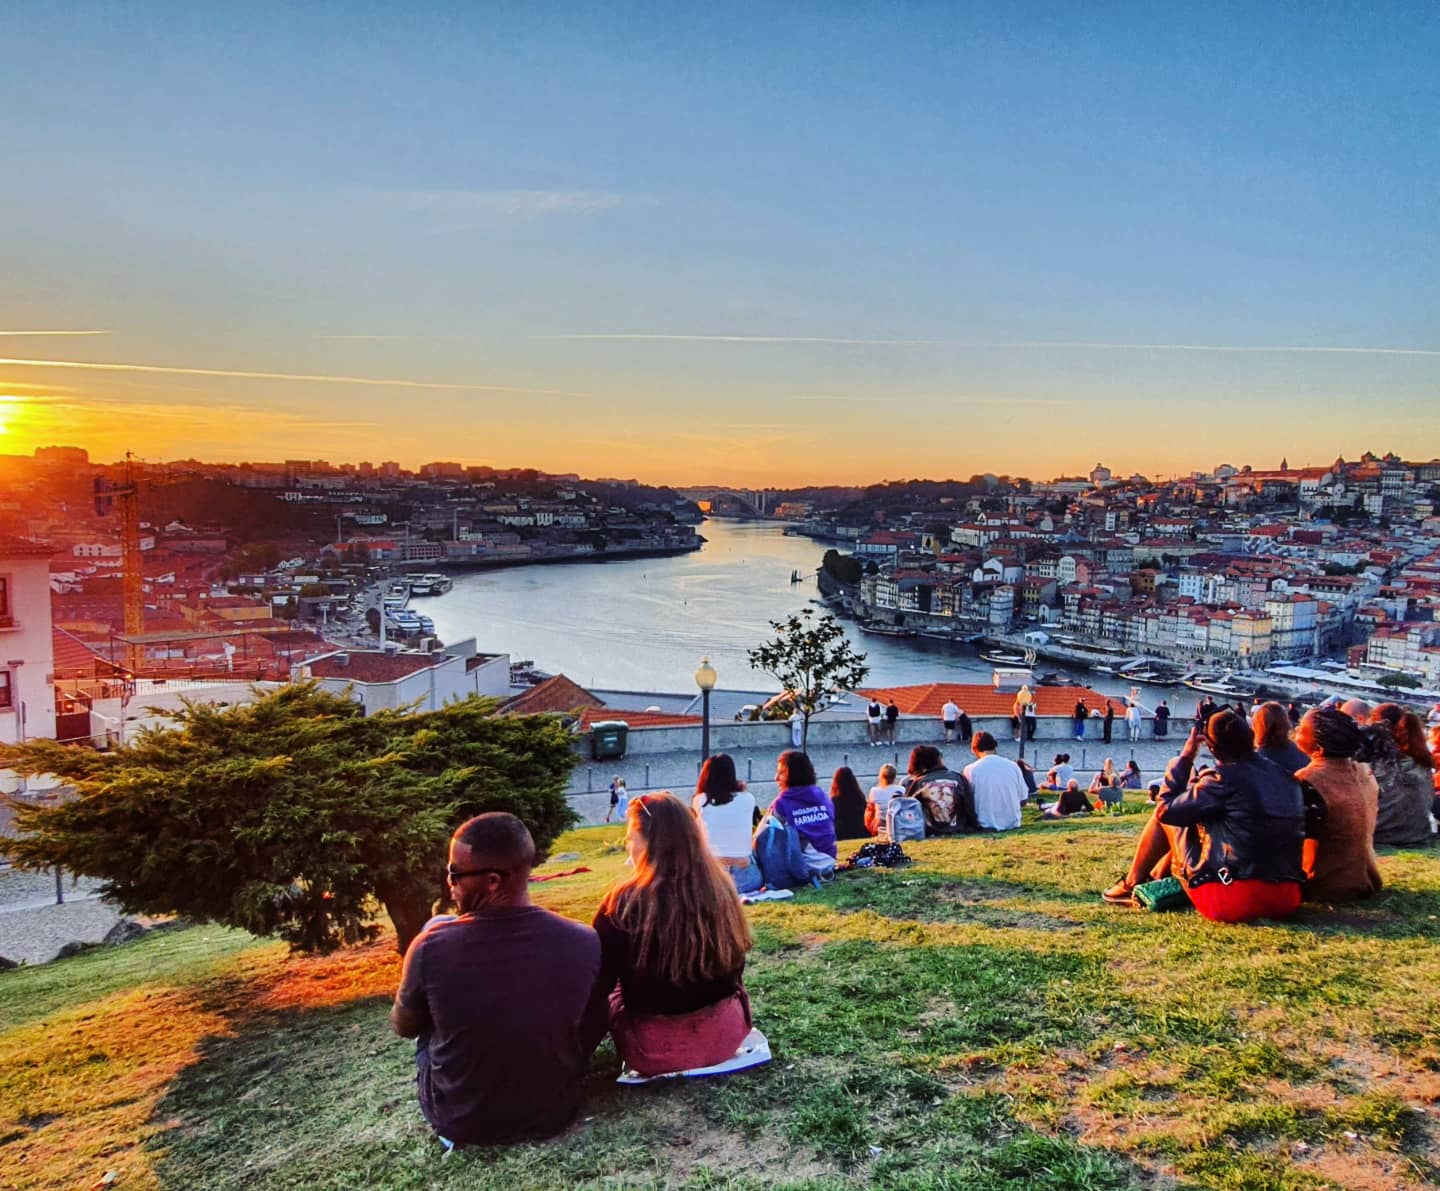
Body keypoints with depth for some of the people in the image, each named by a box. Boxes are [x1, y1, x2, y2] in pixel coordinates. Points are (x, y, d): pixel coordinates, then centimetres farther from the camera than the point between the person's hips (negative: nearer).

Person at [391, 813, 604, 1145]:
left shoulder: (432, 946, -25)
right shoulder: (584, 942, -20)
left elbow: (404, 1026, -3)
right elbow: (593, 1030, -1)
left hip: (458, 1121, -2)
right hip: (554, 1112, 2)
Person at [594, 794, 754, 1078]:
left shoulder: (624, 902, -20)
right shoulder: (720, 889, -7)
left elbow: (598, 983, -10)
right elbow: (733, 968, 7)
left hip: (657, 1049, -4)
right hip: (726, 1033, 4)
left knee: (608, 996, 25)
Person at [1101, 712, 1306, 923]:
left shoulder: (1225, 779, -12)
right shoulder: (1287, 778, 7)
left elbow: (1165, 809, -3)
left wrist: (1184, 758, 5)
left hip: (1233, 902, -7)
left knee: (1168, 814, 13)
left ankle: (1131, 885, 27)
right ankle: (1155, 877, 44)